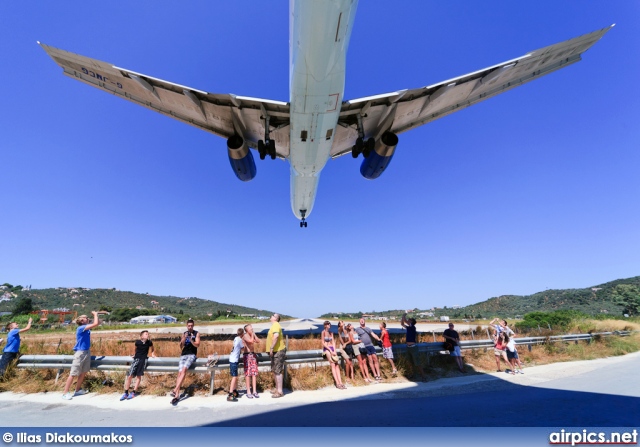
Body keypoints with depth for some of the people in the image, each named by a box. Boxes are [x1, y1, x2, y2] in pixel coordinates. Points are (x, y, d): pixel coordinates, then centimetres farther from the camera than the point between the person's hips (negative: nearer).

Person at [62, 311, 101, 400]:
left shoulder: (86, 328, 6)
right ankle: (65, 393, 4)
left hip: (87, 352, 8)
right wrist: (95, 314, -15)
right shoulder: (81, 328, -17)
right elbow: (95, 324, -27)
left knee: (83, 372, 13)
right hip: (80, 353, -8)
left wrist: (96, 315, -2)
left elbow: (98, 323, 12)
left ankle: (77, 390, 24)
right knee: (73, 374, -3)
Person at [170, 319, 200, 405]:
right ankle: (177, 395, -19)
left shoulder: (196, 333, 4)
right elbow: (181, 346, 7)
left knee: (184, 369, -27)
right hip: (183, 355, 3)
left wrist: (191, 340, -24)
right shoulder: (184, 333, 14)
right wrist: (184, 338, -12)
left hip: (192, 355, -3)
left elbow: (197, 344, -6)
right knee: (180, 372, -15)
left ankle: (175, 390, -29)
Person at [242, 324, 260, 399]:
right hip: (247, 355, -6)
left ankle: (254, 391, 7)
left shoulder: (252, 335, 12)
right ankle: (248, 392, 2)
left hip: (253, 354, 6)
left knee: (254, 373, 2)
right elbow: (251, 341, -24)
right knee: (248, 373, -5)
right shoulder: (245, 336, -9)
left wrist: (254, 334, 0)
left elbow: (258, 341, 2)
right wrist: (252, 334, -10)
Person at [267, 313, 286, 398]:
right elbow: (280, 337, 27)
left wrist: (271, 348, -29)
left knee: (278, 371, -5)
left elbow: (276, 336, -32)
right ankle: (277, 389, 27)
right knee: (274, 371, 17)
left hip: (278, 351, -11)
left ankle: (280, 392, 1)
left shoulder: (275, 325, -15)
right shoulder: (275, 325, 18)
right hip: (276, 351, 11)